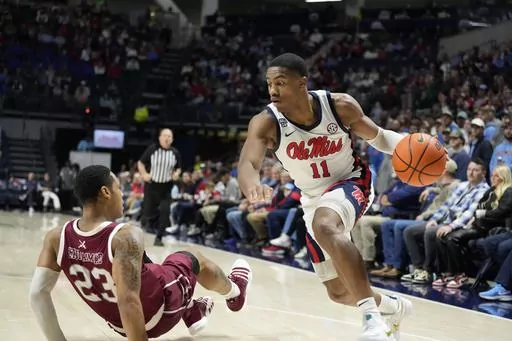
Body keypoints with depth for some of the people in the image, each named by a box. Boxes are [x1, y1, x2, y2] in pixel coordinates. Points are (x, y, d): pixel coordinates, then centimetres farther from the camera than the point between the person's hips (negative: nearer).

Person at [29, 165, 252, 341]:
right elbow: (128, 301, -40)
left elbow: (38, 293, -18)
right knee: (194, 259, 25)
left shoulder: (57, 237, -17)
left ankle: (193, 313, 54)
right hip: (160, 313, -5)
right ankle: (235, 292, 57)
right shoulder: (126, 237, -34)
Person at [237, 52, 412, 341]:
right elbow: (248, 164, -38)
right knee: (340, 292, 10)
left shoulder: (340, 105, -20)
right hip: (314, 200, 4)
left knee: (325, 226, -40)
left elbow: (375, 135, -2)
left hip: (351, 182, -4)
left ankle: (373, 315, -38)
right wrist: (253, 187, -62)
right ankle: (393, 308, 42)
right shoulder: (266, 123, -21)